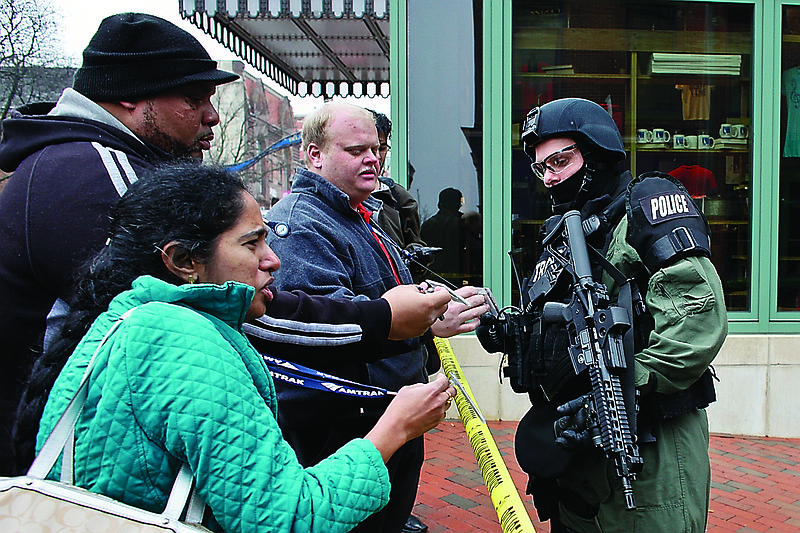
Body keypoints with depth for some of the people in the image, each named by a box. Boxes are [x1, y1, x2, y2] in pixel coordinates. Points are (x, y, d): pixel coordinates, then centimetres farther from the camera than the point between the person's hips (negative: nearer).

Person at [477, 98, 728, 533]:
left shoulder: (646, 204, -8)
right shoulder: (561, 233, 17)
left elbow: (698, 313, -22)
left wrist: (630, 392, -27)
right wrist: (506, 332, 3)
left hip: (648, 447, -8)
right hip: (575, 445, 8)